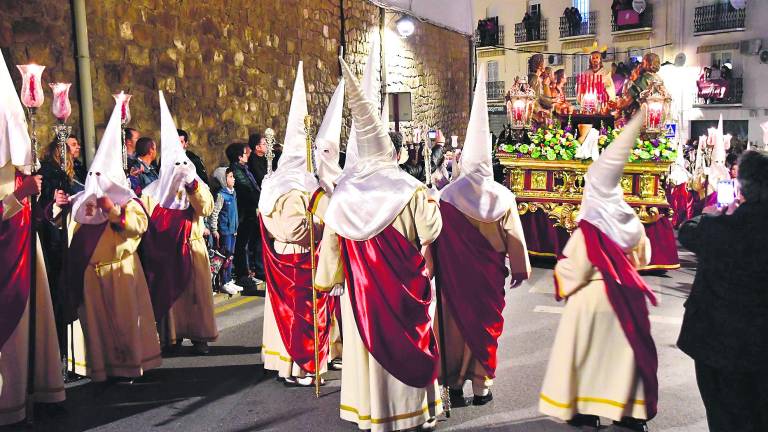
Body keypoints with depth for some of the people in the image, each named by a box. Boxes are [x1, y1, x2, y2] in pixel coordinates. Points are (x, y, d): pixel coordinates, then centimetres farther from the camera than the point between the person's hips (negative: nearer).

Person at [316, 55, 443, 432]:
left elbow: (332, 244, -1)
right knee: (408, 342, 14)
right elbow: (429, 233, -11)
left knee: (370, 345, 13)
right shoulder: (410, 189, -14)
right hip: (405, 288, -2)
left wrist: (330, 280, 13)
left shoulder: (345, 193, -7)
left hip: (362, 287, 2)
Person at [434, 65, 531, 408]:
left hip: (454, 274, 0)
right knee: (486, 323, 12)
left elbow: (439, 240, -5)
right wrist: (520, 268, 8)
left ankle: (454, 384, 17)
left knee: (456, 322, 11)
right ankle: (481, 386, 18)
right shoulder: (502, 198, -8)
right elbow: (513, 237, -2)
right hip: (488, 275, 0)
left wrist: (438, 269, 6)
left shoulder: (448, 196, -9)